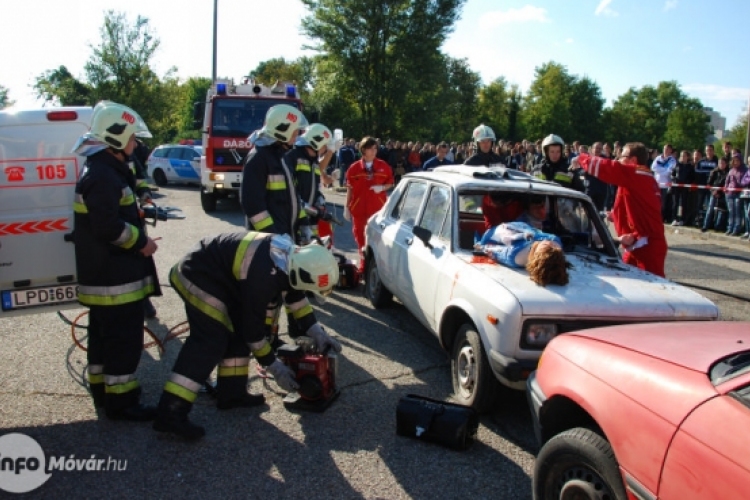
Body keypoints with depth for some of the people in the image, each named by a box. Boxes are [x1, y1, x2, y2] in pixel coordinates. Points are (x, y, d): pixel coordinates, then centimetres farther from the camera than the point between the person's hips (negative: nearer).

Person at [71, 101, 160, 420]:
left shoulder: (104, 171, 15)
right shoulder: (103, 176, -19)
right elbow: (109, 228, -27)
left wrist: (138, 239, 11)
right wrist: (141, 242, -14)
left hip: (103, 274, 11)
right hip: (115, 278, -11)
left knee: (104, 334, 19)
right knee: (124, 339, -3)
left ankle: (103, 390, 32)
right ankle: (120, 402, 6)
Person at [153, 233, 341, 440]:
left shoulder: (291, 254, -8)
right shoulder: (263, 277, -32)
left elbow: (295, 294, 10)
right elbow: (254, 328, -21)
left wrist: (316, 333, 6)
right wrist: (274, 366, -9)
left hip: (218, 273, 10)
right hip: (198, 276, -10)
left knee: (238, 331, 9)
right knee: (210, 341, -16)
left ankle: (231, 393, 19)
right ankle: (170, 414, -18)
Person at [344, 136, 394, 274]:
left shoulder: (383, 166, 3)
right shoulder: (354, 167, 1)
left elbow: (391, 182, 10)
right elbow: (349, 189, 4)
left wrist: (382, 187, -11)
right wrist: (346, 207, 3)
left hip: (378, 207, 0)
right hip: (359, 208, 0)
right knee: (360, 237, 8)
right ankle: (363, 264, 21)